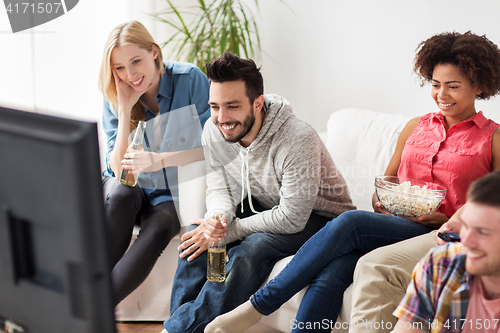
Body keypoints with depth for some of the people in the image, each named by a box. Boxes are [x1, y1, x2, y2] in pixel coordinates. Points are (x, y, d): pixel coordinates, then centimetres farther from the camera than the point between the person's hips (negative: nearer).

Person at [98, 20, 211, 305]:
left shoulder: (190, 79, -14)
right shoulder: (115, 99, -6)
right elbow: (119, 169, -14)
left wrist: (160, 160, -28)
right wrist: (126, 109, -22)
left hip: (173, 195, -2)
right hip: (131, 192, 2)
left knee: (158, 228, -33)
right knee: (121, 193, -34)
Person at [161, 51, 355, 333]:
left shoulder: (298, 139, -33)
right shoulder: (214, 132, -12)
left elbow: (292, 218, -29)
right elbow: (220, 189, -1)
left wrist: (228, 231, -26)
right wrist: (217, 218, -26)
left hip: (315, 217, -6)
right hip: (263, 207, 7)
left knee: (253, 247, -31)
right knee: (197, 234, -16)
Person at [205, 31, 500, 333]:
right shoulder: (416, 127, 21)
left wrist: (446, 221, -12)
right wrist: (380, 202, 1)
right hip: (392, 224, 4)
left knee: (350, 222, -31)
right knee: (330, 272, -30)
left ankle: (258, 306, -25)